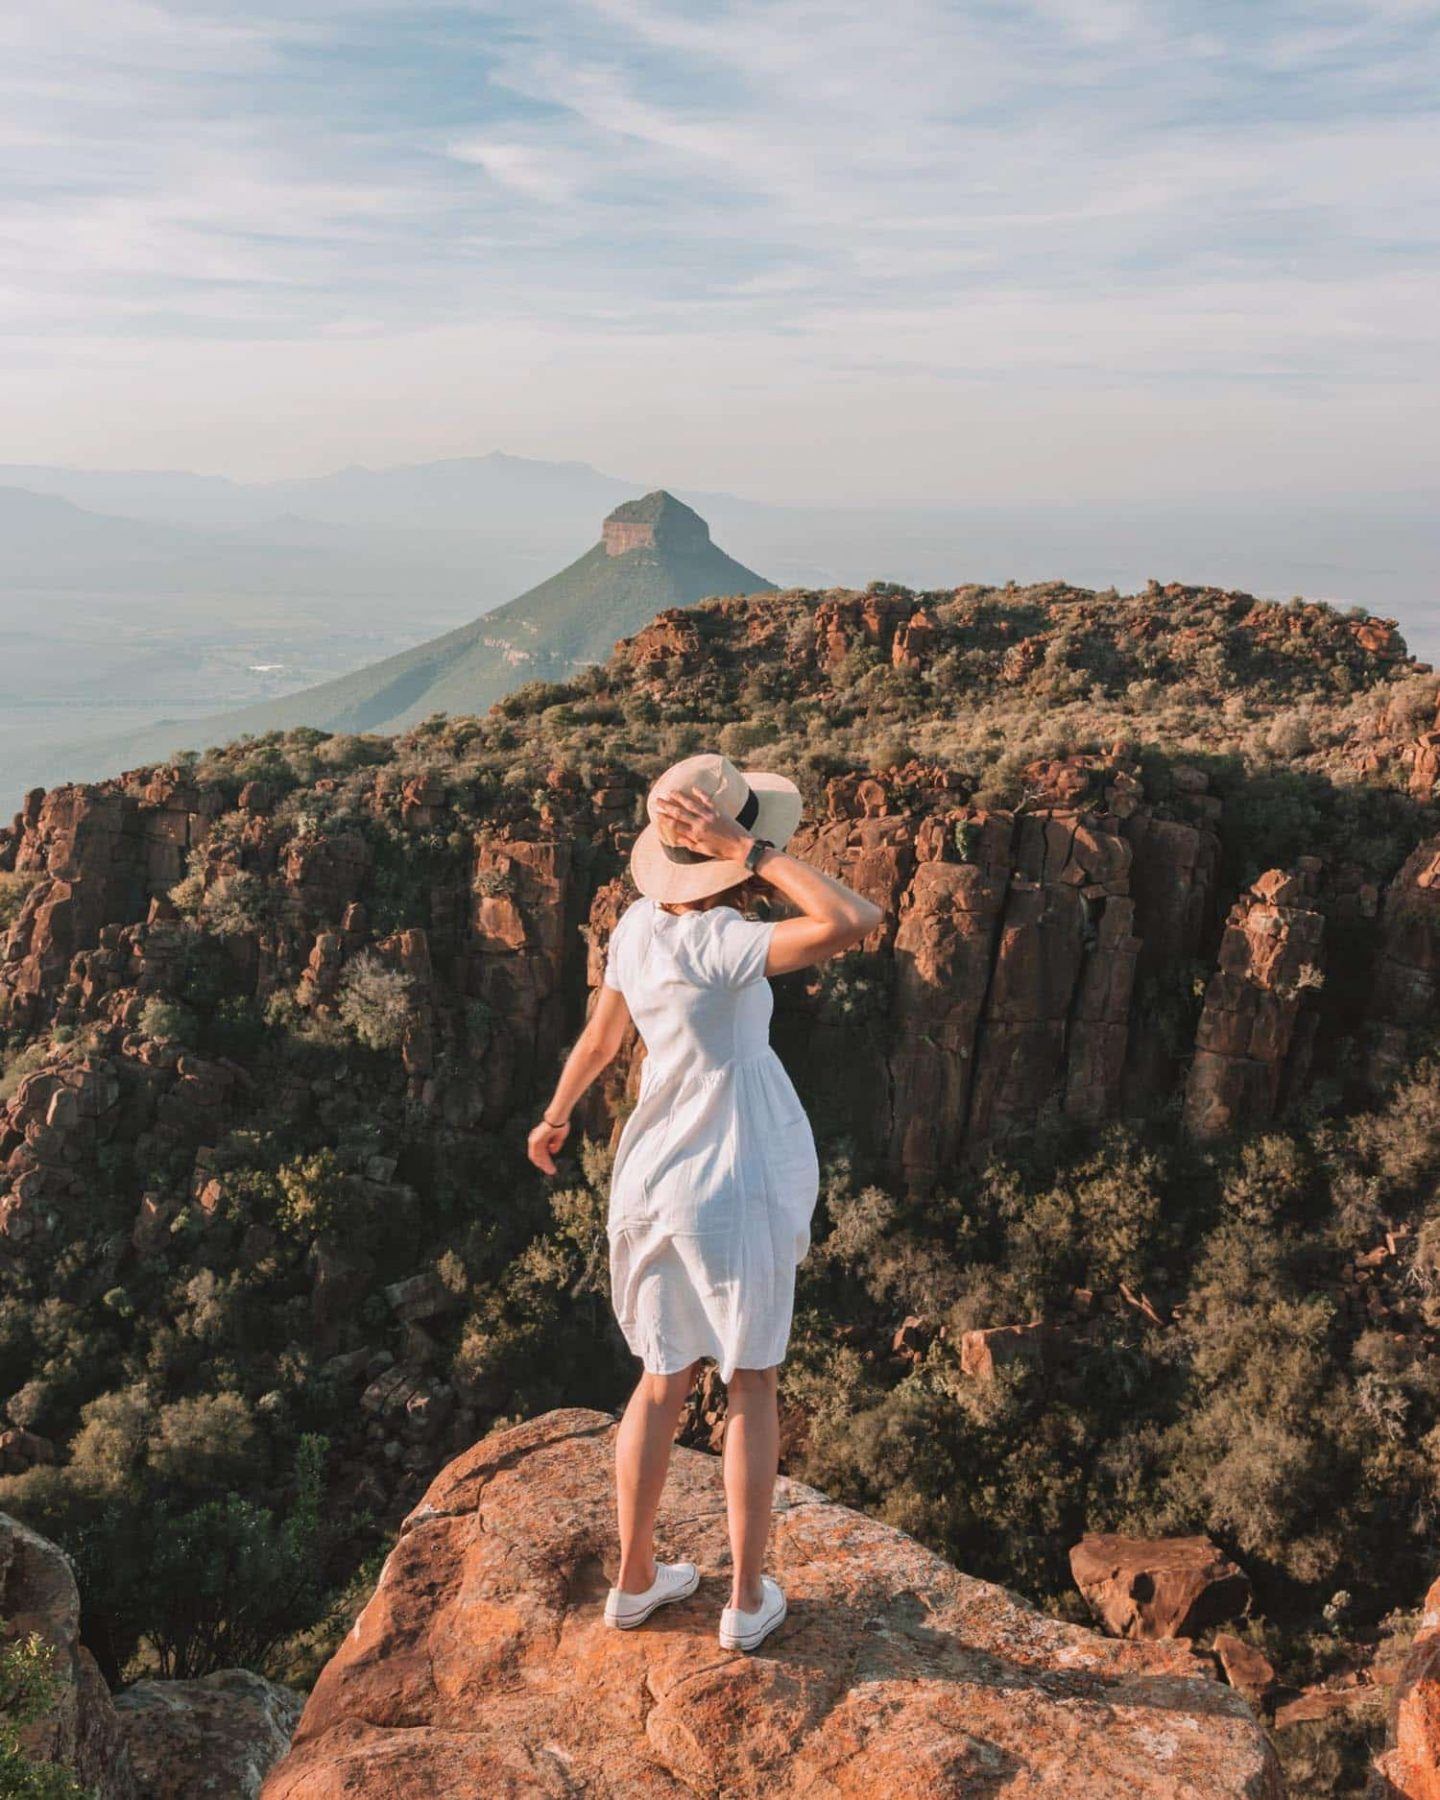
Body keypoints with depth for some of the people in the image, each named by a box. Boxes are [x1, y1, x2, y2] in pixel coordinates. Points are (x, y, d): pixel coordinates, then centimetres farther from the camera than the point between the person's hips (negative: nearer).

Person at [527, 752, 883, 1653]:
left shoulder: (639, 923, -3)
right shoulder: (716, 945, -25)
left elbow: (598, 1038, 13)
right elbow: (857, 921, -38)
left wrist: (556, 1115, 31)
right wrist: (752, 851, -30)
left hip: (653, 1183, 6)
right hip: (737, 1191, -6)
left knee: (665, 1380, 22)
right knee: (752, 1383, 15)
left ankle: (636, 1579, 34)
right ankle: (749, 1597, 26)